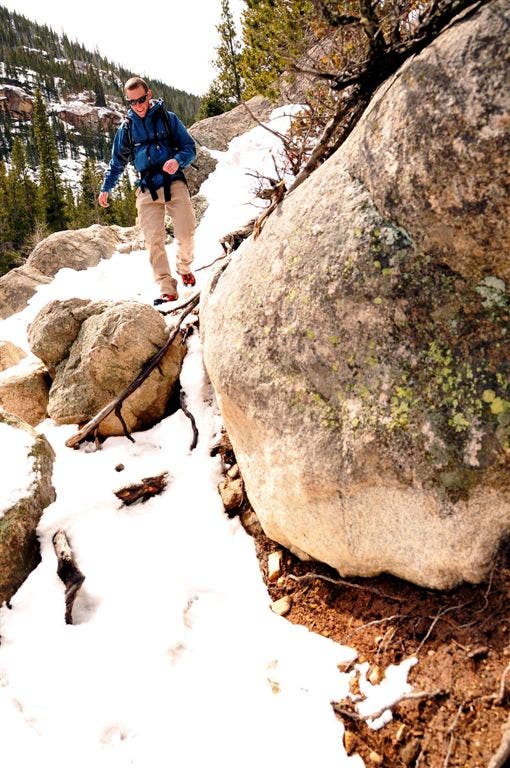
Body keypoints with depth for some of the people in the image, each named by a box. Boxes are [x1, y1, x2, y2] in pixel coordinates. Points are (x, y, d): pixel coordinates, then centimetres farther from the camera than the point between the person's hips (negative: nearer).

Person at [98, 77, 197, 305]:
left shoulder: (167, 118, 6)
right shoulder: (126, 128, 13)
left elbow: (189, 147, 4)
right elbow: (117, 162, 23)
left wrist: (178, 160, -16)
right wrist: (105, 188, 20)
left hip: (174, 183, -1)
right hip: (147, 190, 2)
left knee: (185, 234, -8)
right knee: (154, 241, -11)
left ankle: (185, 267, 23)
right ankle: (168, 289, -10)